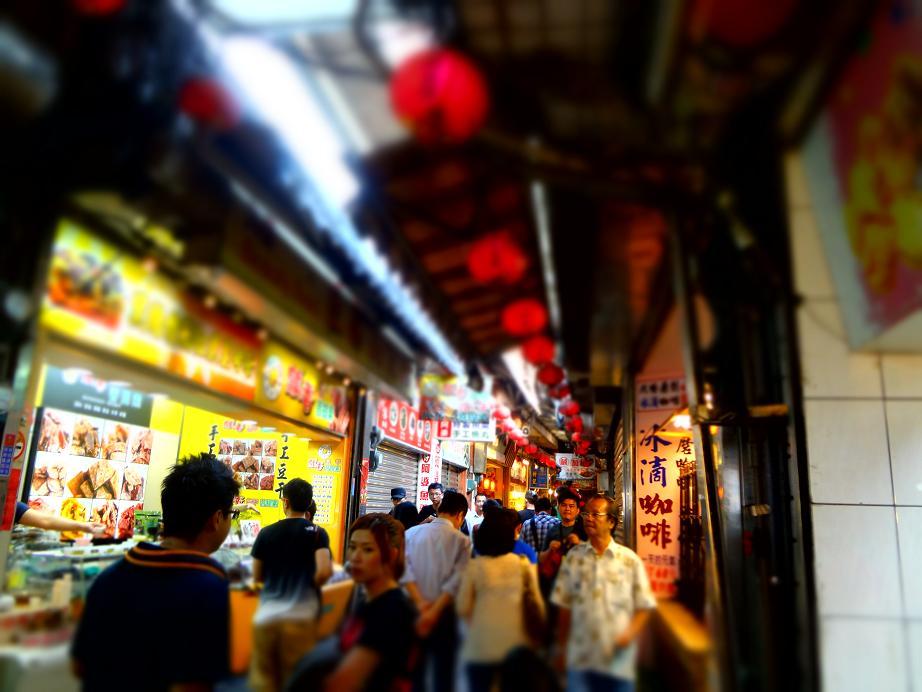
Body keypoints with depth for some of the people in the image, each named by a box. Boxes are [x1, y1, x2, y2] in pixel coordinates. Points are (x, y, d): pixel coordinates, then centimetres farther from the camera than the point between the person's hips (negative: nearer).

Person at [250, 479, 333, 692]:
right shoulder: (317, 533, -4)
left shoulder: (265, 533, 4)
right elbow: (324, 571, -18)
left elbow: (257, 579, 11)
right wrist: (310, 586, 2)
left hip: (266, 616, 2)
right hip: (300, 616, -2)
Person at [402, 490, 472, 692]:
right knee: (443, 668, 11)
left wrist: (420, 603, -16)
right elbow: (456, 580, -17)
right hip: (443, 612, -3)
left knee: (414, 667, 17)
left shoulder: (412, 533, 0)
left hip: (414, 610, 3)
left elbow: (405, 568, -12)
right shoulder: (462, 541, -7)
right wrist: (434, 611, -19)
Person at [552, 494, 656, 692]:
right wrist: (562, 649, 7)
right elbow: (564, 605, 6)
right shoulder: (573, 556, 2)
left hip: (618, 660, -1)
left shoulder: (630, 560, -2)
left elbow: (643, 606, 2)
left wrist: (630, 633, -14)